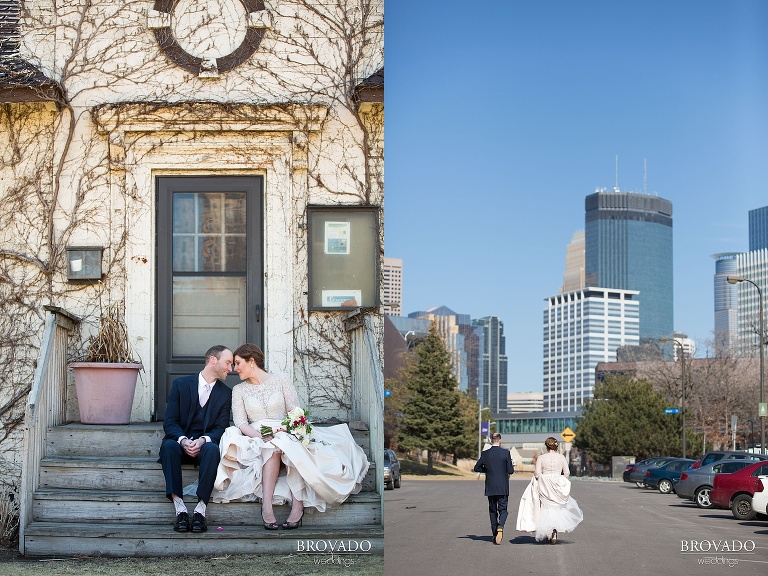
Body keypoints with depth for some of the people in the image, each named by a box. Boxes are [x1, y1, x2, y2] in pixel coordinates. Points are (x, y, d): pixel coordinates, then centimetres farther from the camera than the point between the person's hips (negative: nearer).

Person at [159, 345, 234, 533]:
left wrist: (204, 440, -19)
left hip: (205, 445, 1)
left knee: (212, 448, -35)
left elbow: (221, 427, 3)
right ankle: (180, 509, -41)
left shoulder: (225, 393, 11)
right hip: (180, 442, -1)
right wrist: (183, 440, -22)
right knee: (169, 445, -35)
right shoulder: (181, 384, 5)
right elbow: (169, 422, -2)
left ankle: (200, 509, -42)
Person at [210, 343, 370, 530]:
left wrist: (285, 428, -19)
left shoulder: (281, 380, 10)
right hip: (256, 441, 0)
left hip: (285, 434, 0)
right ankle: (267, 505, -49)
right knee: (273, 446, -35)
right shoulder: (239, 390, 14)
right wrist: (261, 436, -18)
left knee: (285, 442, -36)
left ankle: (298, 505, -47)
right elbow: (241, 423, 2)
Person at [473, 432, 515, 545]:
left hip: (490, 488, 2)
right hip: (503, 488, -2)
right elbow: (511, 471, -7)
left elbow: (476, 468, 6)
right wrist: (512, 467, 15)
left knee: (493, 511, 12)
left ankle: (495, 533, 12)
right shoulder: (506, 453, -7)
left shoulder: (485, 454, -1)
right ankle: (500, 527, -23)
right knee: (503, 510, 4)